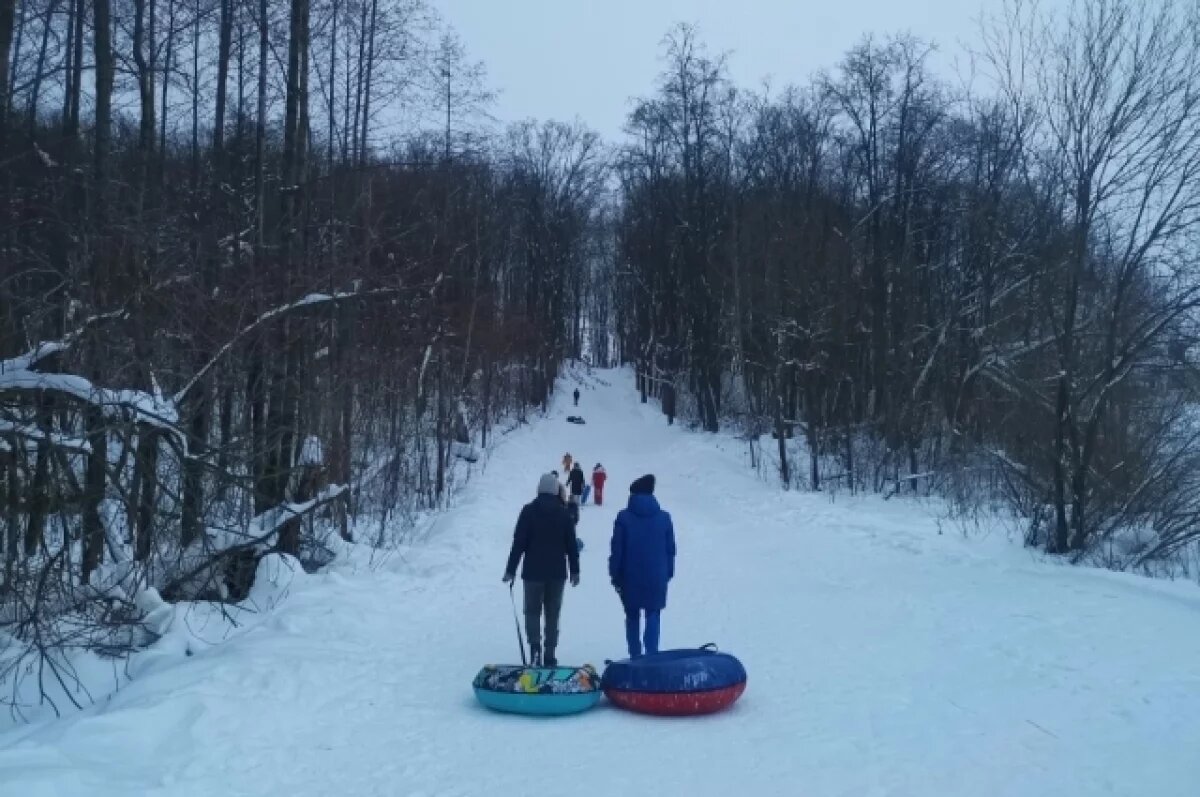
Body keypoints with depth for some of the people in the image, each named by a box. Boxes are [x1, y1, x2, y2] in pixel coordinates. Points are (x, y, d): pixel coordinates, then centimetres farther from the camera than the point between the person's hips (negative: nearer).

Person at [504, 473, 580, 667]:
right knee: (552, 614, 10)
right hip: (557, 573, 2)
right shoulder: (564, 513, 2)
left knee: (532, 612, 7)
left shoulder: (529, 511, -6)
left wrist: (511, 569, -3)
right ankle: (550, 654, 8)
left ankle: (535, 648, -14)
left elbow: (519, 542, -8)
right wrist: (575, 570, 12)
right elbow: (572, 544, 4)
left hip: (533, 572, -2)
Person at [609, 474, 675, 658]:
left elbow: (617, 549, -7)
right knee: (653, 614, 8)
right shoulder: (664, 517, 1)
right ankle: (652, 655, -6)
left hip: (631, 577, -1)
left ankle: (635, 656, 12)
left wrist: (615, 575, 1)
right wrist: (668, 573, 13)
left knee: (632, 616, 12)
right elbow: (670, 549, 6)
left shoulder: (624, 517, -7)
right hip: (657, 578, 1)